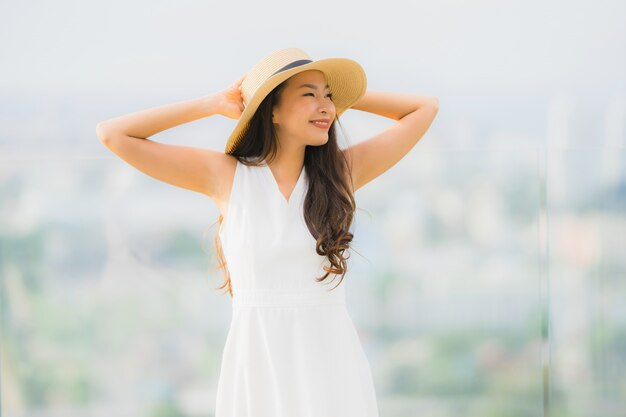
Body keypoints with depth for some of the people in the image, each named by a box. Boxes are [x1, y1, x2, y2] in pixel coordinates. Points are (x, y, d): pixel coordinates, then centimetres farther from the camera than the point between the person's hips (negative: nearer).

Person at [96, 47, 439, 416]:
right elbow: (112, 135, -1)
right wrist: (215, 104, 3)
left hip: (333, 366, 1)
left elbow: (425, 108, 13)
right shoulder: (226, 175, 1)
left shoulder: (343, 171, 5)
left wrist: (338, 94, 10)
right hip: (257, 368, -1)